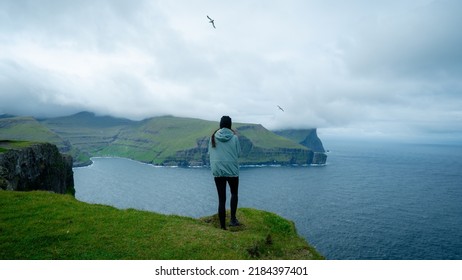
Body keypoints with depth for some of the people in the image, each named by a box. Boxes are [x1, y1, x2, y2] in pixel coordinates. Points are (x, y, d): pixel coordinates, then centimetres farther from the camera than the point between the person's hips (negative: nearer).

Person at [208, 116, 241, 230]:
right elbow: (238, 153, 0)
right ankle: (233, 219, 12)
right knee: (234, 194, 22)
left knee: (221, 199, 8)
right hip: (232, 170, -1)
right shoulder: (234, 137, -7)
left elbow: (210, 153, 5)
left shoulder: (213, 137, -1)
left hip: (217, 171, 2)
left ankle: (223, 226, 11)